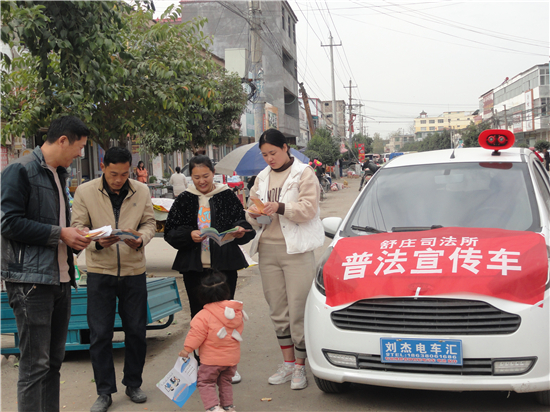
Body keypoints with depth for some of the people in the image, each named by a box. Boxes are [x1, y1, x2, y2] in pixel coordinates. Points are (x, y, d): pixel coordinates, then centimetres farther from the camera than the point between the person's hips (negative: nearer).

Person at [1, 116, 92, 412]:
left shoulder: (58, 175, 20)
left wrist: (74, 236, 4)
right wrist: (60, 234, -14)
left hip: (60, 279, 9)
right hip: (31, 280, -9)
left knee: (54, 359, 13)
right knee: (35, 364, -5)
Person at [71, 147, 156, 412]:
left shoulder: (141, 191, 3)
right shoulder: (85, 192, -2)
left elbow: (149, 223, 7)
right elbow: (77, 227, -3)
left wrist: (140, 239, -15)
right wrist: (97, 241, -22)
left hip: (134, 270, 2)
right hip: (100, 271, -2)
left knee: (136, 330, 9)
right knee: (100, 333, 1)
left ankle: (133, 384, 26)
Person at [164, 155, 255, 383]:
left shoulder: (228, 196, 4)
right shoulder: (184, 200, 7)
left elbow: (245, 223, 4)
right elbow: (170, 231, 3)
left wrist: (240, 230, -18)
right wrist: (189, 235, -14)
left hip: (224, 265, -1)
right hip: (194, 267, 2)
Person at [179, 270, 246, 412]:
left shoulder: (204, 316, -17)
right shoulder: (236, 311, 0)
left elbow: (196, 334, -17)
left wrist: (186, 349, -6)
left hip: (212, 359, -6)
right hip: (232, 357, 6)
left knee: (205, 382, 6)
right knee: (225, 382, 22)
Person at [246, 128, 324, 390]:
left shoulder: (303, 173, 1)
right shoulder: (262, 178, 18)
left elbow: (308, 208, -11)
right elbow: (255, 219, 16)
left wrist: (280, 207, -23)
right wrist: (253, 214, -7)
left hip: (296, 250, -5)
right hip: (267, 249, 6)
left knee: (298, 309, -4)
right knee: (277, 310, 10)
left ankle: (300, 366, 7)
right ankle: (288, 363, 21)